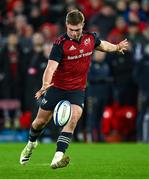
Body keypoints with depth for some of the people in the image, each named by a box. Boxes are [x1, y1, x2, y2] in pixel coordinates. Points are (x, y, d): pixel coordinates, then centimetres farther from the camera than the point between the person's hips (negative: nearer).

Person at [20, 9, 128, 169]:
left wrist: (117, 47, 29)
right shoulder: (60, 43, -20)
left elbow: (101, 45, 21)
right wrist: (45, 84, -47)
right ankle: (31, 143, 42)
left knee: (74, 117, -24)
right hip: (57, 87, -2)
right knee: (41, 121, 8)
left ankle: (58, 157, -30)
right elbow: (51, 66, -31)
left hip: (77, 89, 2)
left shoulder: (91, 37, -6)